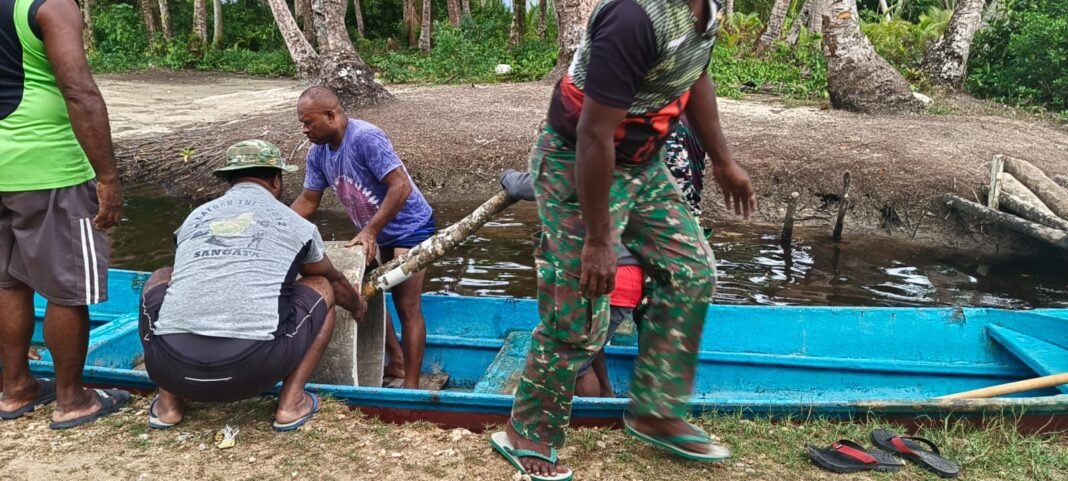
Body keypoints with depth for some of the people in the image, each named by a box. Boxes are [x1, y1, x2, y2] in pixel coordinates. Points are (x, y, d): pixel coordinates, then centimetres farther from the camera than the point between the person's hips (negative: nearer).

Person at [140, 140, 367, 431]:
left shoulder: (195, 218, 21)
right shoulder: (296, 224, 14)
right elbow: (335, 281, 34)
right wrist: (358, 307, 58)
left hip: (172, 370, 3)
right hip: (251, 370, -2)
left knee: (162, 279, 33)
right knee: (321, 288, 22)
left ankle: (168, 403, 22)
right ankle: (291, 403, 11)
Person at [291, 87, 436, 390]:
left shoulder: (366, 138, -28)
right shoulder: (318, 153, -3)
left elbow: (401, 186, -32)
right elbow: (308, 201, 5)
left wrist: (369, 231, -33)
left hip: (409, 227, -9)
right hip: (374, 231, 9)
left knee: (407, 306, -9)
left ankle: (412, 384, -2)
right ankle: (396, 363, 29)